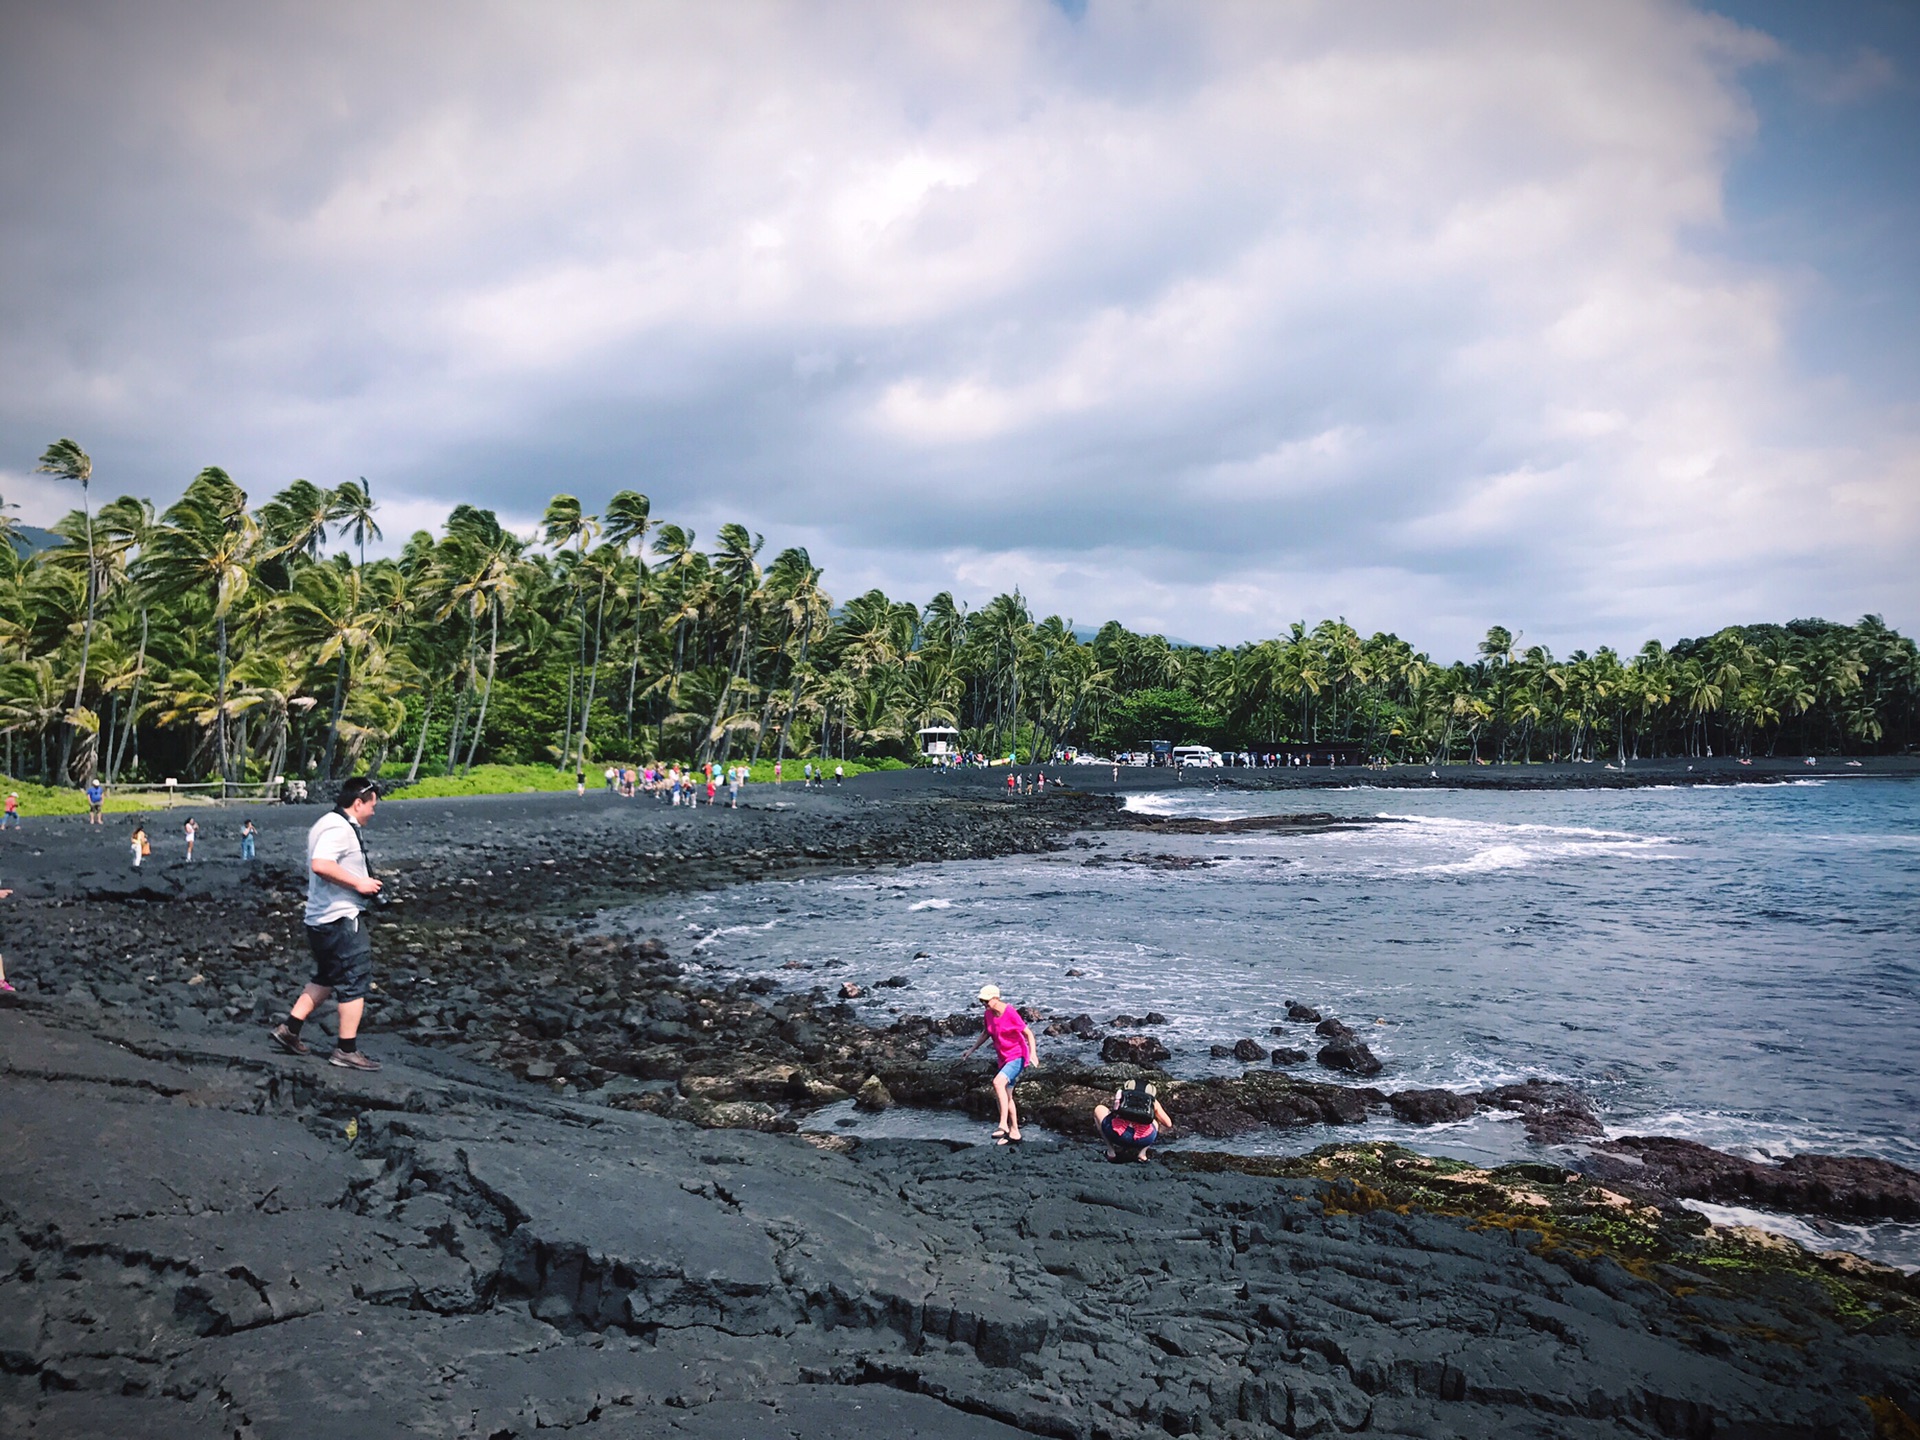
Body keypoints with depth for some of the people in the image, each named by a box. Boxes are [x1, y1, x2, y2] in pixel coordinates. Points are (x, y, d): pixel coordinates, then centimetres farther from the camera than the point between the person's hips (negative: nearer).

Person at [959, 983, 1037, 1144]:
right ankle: (1014, 1133, 25)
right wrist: (971, 1049, 15)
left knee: (998, 1082, -29)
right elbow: (986, 1033, 18)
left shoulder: (1010, 1013, -21)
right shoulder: (989, 1014, 1)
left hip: (1018, 1057, -8)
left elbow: (1028, 1033, -17)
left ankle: (1003, 1125, -27)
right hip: (1004, 1058, 9)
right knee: (1006, 1096, 13)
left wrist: (1033, 1053, -30)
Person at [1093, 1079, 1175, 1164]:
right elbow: (1169, 1125, 36)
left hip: (1117, 1135, -1)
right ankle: (1142, 1152, 16)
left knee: (1098, 1109, 30)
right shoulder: (1153, 1100, 27)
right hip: (1143, 1140, 1)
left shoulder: (1121, 1092, 28)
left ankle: (1111, 1151, 22)